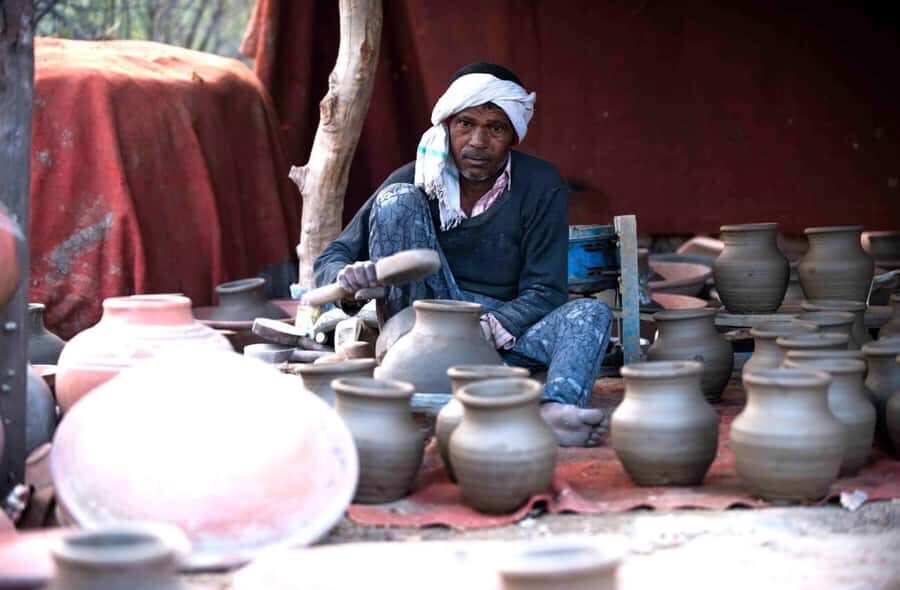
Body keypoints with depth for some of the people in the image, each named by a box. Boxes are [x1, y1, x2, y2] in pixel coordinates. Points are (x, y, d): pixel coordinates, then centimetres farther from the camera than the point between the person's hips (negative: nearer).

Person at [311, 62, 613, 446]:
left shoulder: (540, 187, -3)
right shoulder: (416, 181, -2)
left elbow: (544, 292, -7)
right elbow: (330, 261, -1)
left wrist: (490, 328, -27)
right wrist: (350, 277, -26)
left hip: (502, 332, 0)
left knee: (591, 314, -26)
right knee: (397, 200, -17)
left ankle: (554, 409, -60)